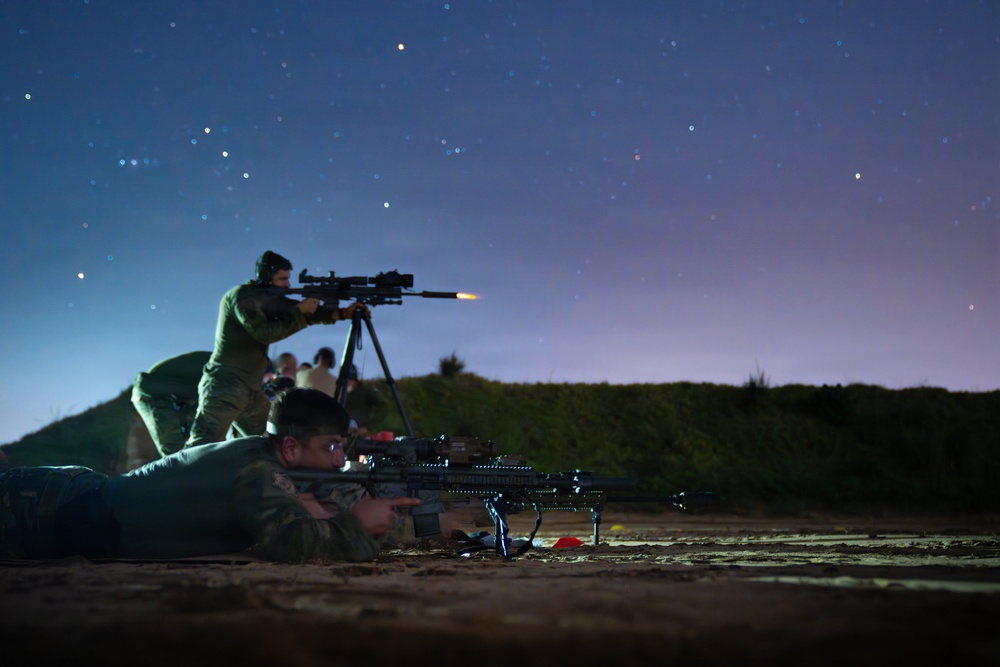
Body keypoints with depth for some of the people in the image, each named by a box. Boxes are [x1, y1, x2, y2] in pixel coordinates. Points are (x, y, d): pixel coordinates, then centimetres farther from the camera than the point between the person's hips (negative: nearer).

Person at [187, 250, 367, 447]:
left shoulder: (269, 298, 15)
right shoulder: (242, 296, -10)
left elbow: (310, 312, 14)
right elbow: (264, 333, -21)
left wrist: (342, 313, 0)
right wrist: (299, 311, -14)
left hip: (252, 392, 9)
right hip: (224, 387, -9)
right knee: (203, 446, -19)